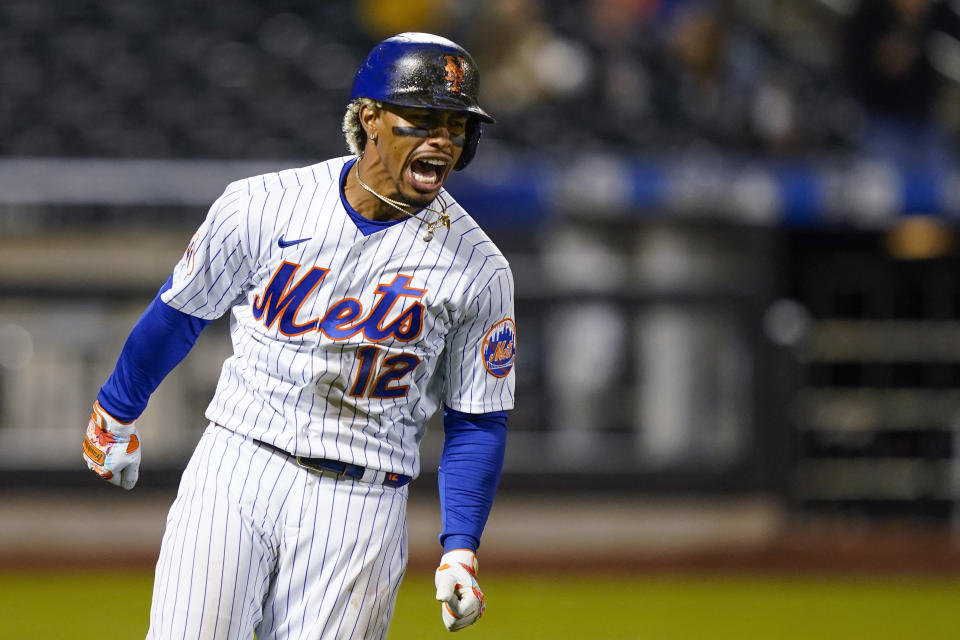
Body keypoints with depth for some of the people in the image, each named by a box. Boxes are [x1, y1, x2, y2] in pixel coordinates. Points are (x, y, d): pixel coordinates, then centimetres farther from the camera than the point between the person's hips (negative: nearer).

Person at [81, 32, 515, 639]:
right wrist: (116, 418, 23)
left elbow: (478, 422, 4)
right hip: (237, 468, 0)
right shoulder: (264, 207, -3)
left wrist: (461, 547, -5)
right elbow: (180, 312, 12)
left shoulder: (479, 270, -2)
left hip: (362, 506, 0)